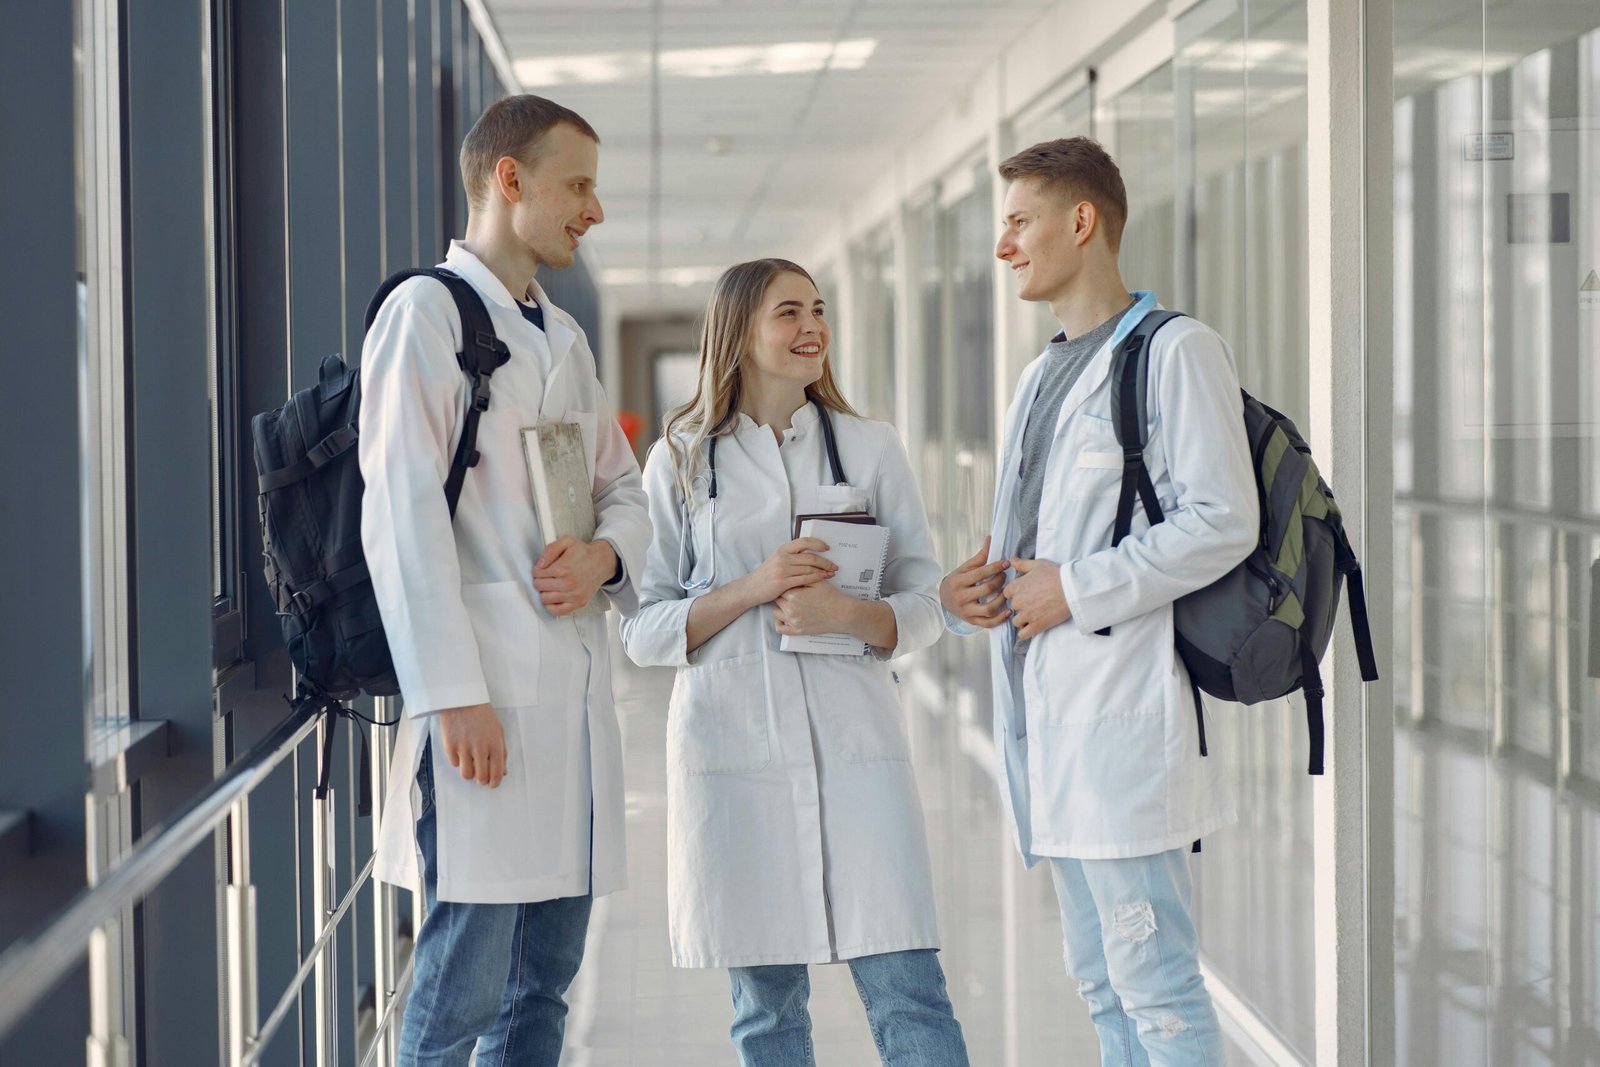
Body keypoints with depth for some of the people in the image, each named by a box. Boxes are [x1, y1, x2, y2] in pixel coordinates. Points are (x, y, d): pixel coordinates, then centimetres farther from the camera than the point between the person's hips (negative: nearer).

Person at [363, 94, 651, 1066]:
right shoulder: (426, 313, -4)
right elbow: (404, 518, -12)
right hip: (486, 696, -8)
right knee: (464, 988, -8)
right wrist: (454, 695, -18)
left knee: (545, 984, 10)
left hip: (575, 689, 8)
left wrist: (605, 555, -1)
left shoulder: (565, 337, 20)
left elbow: (627, 490, 24)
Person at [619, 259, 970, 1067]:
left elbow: (925, 606, 9)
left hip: (853, 744, 0)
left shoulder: (869, 449, 9)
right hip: (733, 748, 0)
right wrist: (750, 590, -11)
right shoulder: (679, 462, 6)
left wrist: (846, 612, -11)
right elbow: (642, 629, 3)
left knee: (908, 993, -6)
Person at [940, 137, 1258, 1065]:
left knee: (1155, 984, -10)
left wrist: (1074, 589, -15)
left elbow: (1223, 522, -16)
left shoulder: (1175, 352, -6)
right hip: (1051, 709, 10)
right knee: (1101, 982, 13)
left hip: (1125, 702, -9)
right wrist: (967, 592, 7)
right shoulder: (1043, 377, 22)